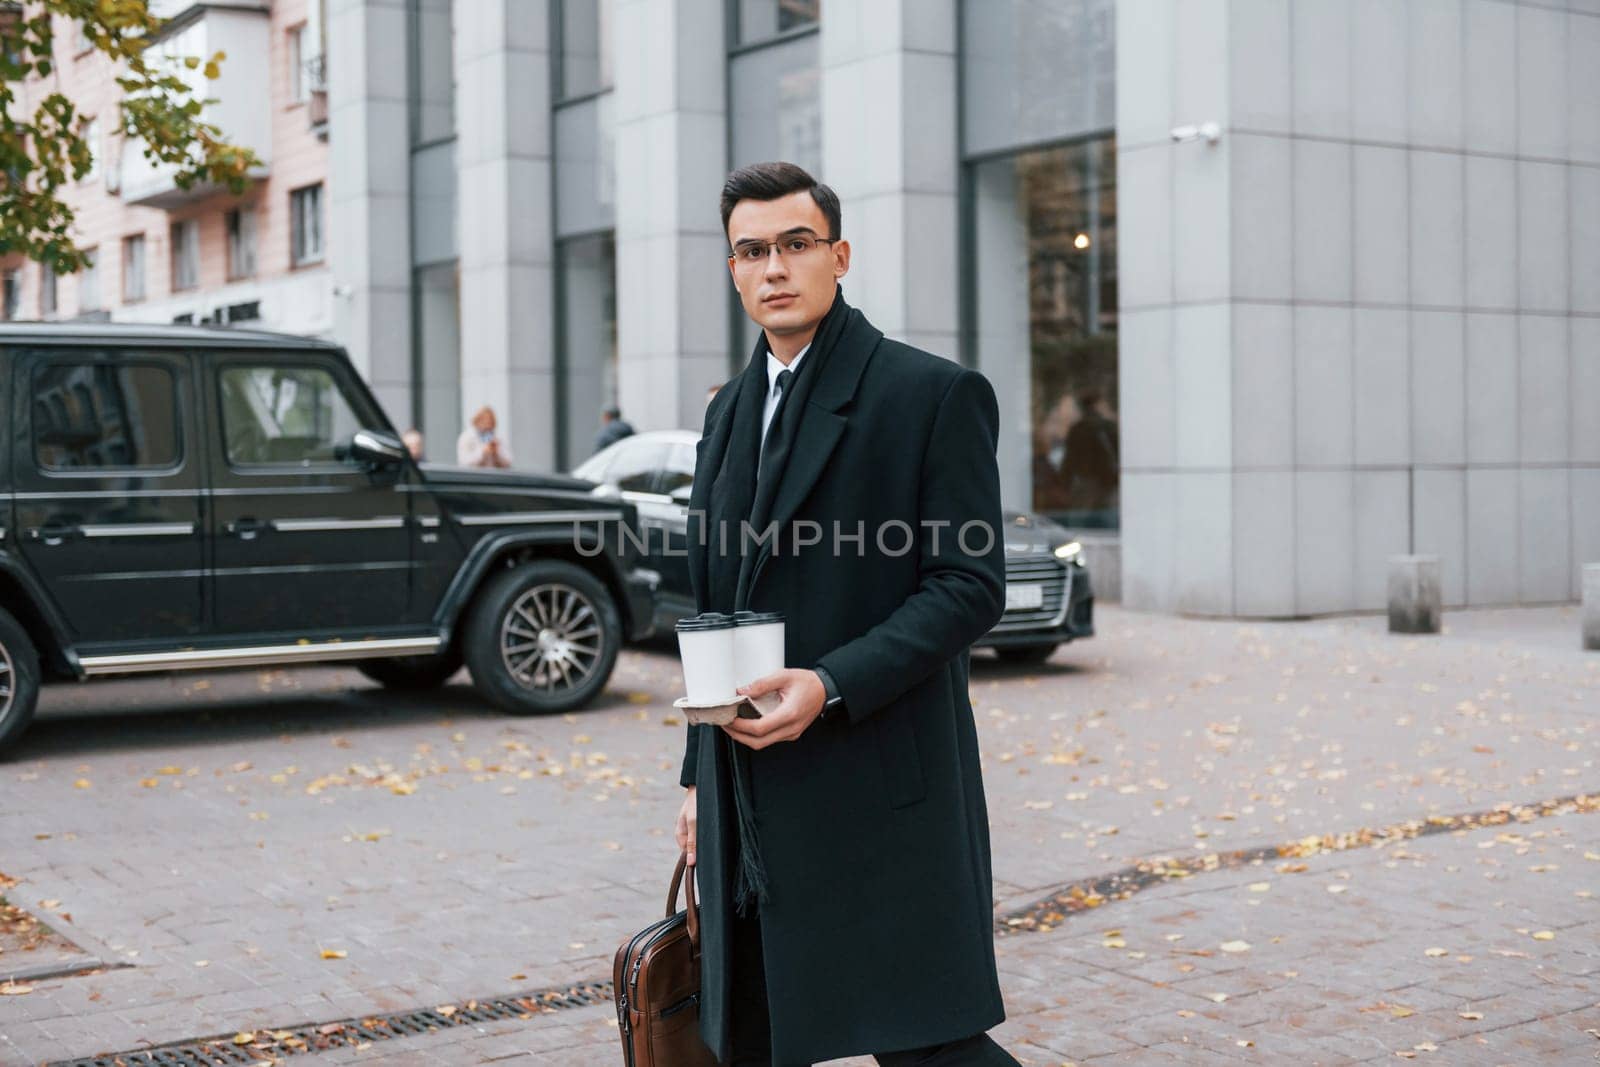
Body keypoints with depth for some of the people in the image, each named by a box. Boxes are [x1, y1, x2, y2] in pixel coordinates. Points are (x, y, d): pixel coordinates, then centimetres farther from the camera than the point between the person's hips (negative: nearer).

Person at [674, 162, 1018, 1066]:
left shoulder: (935, 394, -6)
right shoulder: (732, 411, 16)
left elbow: (971, 585, -12)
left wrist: (832, 686, -22)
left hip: (879, 789, -7)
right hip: (750, 801, 7)